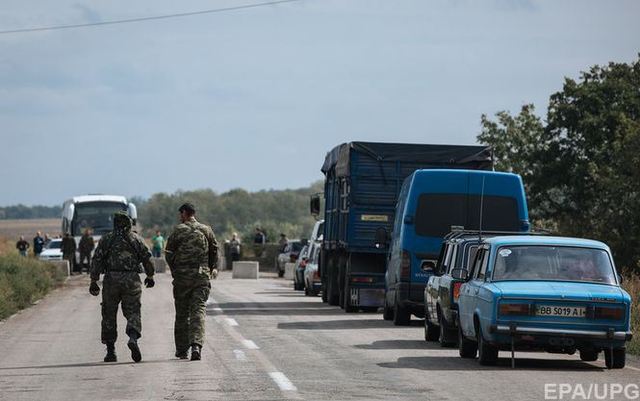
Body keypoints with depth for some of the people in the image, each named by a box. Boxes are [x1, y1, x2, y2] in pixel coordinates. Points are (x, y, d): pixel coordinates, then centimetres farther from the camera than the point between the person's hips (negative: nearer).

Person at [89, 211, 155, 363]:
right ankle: (133, 338, -26)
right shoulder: (136, 239, 6)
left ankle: (111, 351, 9)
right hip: (131, 280, 0)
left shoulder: (106, 239, 5)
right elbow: (147, 258, 7)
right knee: (132, 312, 3)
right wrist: (150, 277, 21)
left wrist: (94, 281, 1)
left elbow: (97, 260, -1)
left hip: (111, 280, 0)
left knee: (109, 315, 9)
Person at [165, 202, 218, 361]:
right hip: (202, 276, 1)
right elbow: (214, 251, 10)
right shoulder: (206, 230, 5)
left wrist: (174, 270, 14)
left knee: (182, 313, 10)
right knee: (199, 310, -3)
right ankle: (196, 345, -23)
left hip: (182, 276, -1)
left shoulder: (178, 230, -2)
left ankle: (182, 349, 16)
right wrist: (211, 269, 26)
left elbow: (169, 253, -1)